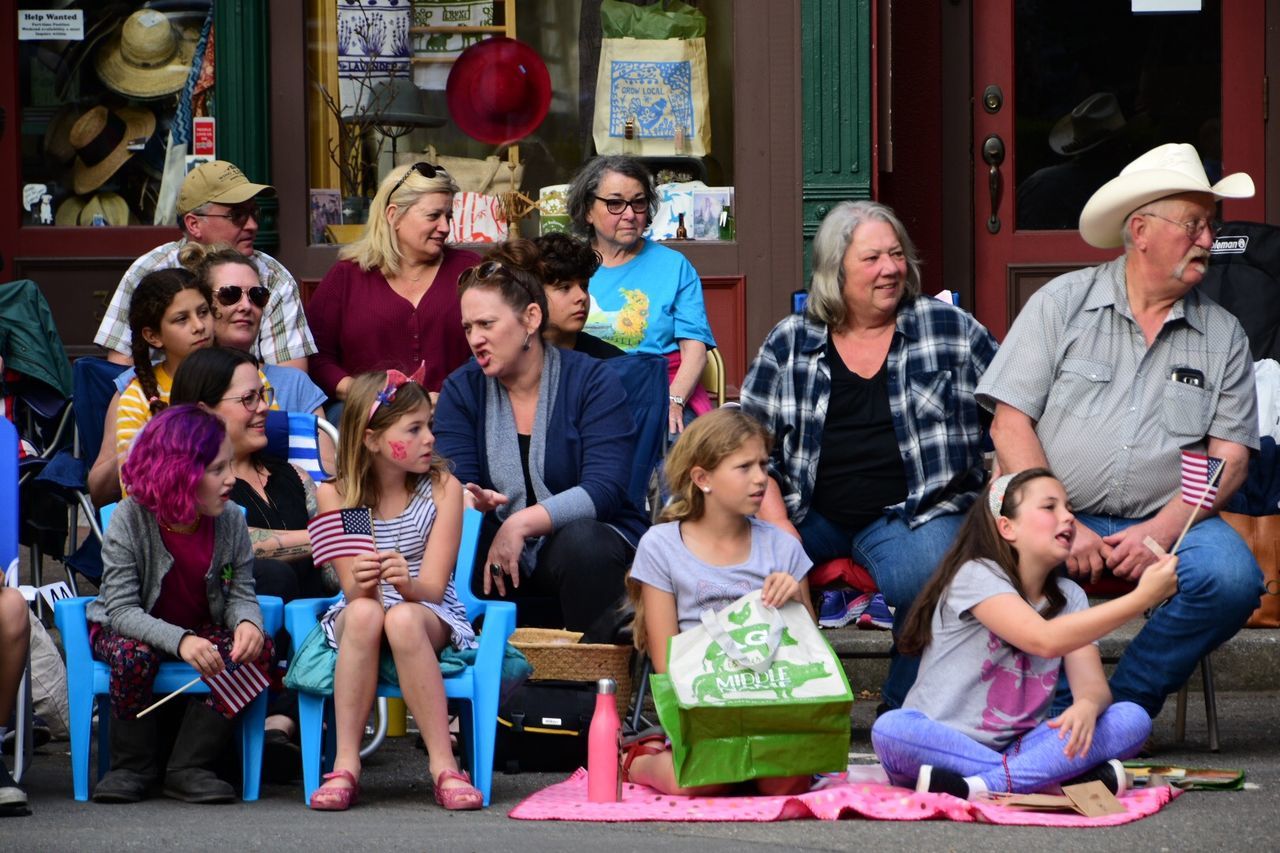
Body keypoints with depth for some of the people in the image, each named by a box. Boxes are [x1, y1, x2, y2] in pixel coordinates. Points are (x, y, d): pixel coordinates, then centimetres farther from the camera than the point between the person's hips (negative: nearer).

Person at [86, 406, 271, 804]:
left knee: (257, 649, -24)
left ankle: (189, 766, -17)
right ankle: (133, 766, -12)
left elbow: (241, 592, -6)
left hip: (205, 630, 3)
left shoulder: (230, 520, -10)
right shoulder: (129, 520, -22)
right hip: (128, 630, -3)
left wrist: (247, 622, -33)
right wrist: (180, 640, -45)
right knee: (134, 653, -37)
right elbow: (122, 609, -28)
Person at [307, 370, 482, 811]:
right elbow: (353, 591, -11)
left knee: (402, 618, -37)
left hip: (432, 617, -1)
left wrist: (407, 583, -37)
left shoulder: (443, 489, -6)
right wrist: (362, 584, -36)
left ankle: (444, 766, -36)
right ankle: (345, 766, -34)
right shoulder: (335, 495, -5)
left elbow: (433, 588, -13)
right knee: (363, 612, -36)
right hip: (355, 623, 1)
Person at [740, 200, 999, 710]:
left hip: (916, 511, -2)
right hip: (810, 512, 2)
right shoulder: (790, 344, 10)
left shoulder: (949, 329, 7)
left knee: (925, 574, -37)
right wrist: (777, 525, -6)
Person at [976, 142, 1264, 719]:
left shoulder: (1224, 336, 10)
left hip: (1165, 520, 2)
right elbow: (1010, 423, -2)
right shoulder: (1060, 304, 4)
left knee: (1232, 578, -28)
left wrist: (1160, 532, -14)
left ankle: (1123, 707, -9)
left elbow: (1230, 458, 4)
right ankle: (1061, 714, -12)